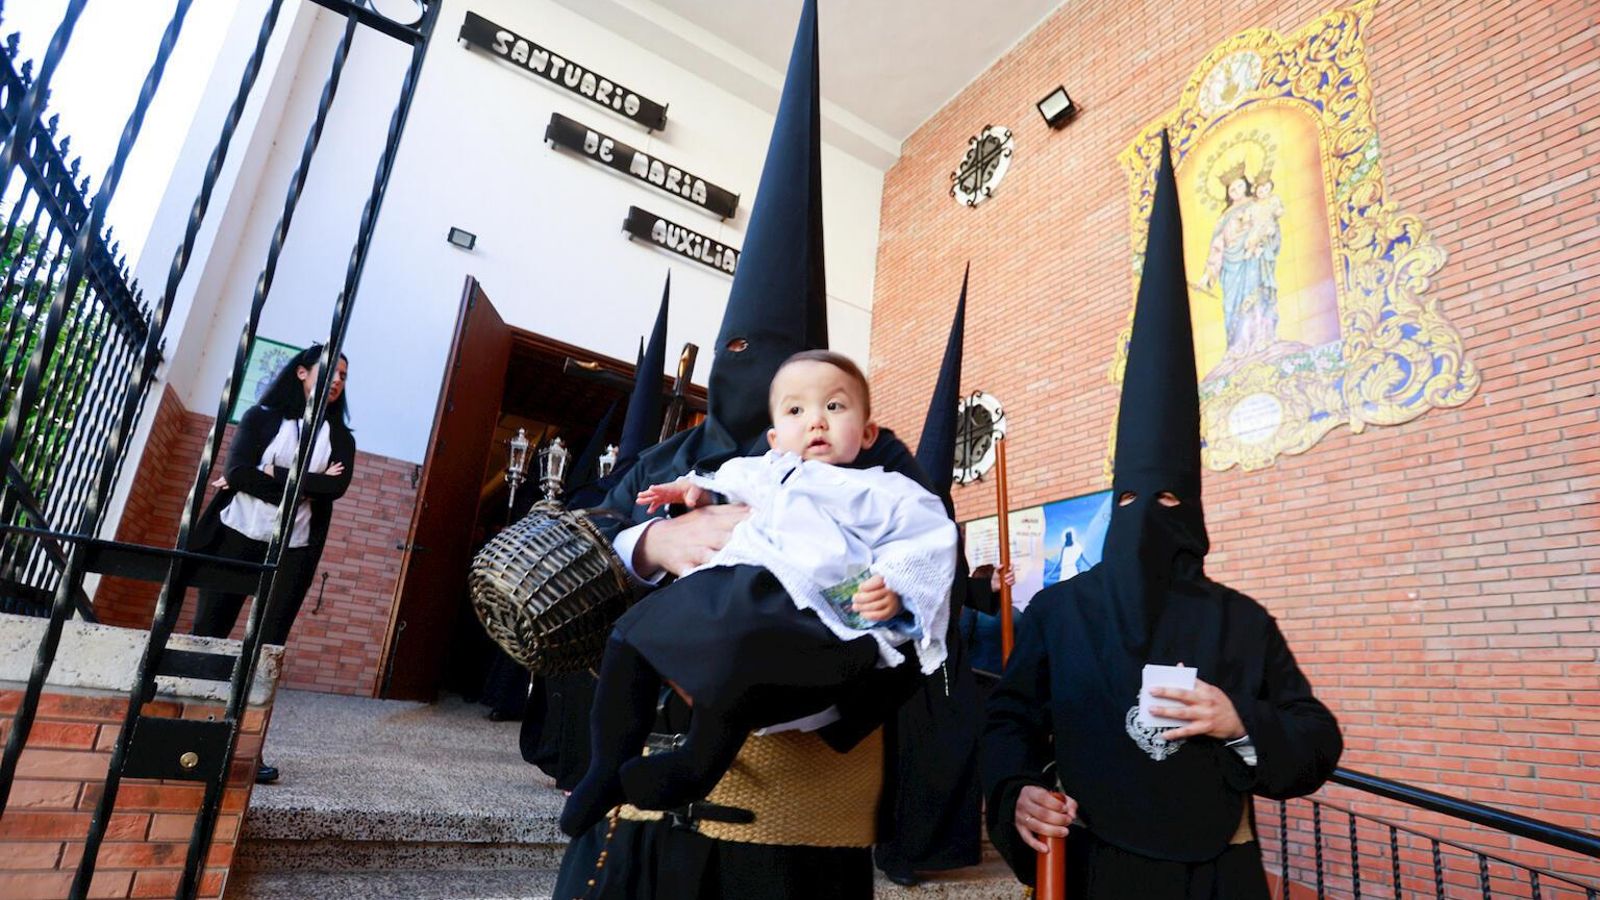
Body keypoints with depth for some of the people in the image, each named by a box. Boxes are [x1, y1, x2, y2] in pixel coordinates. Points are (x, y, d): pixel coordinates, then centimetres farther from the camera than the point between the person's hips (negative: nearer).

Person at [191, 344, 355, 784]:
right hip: (237, 537, -1)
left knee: (269, 645, 1)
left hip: (292, 551, 1)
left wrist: (269, 476, -13)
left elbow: (336, 487, -9)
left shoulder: (340, 437, 10)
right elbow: (236, 471, -11)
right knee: (207, 632, 3)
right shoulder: (261, 417, 5)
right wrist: (306, 486, -14)